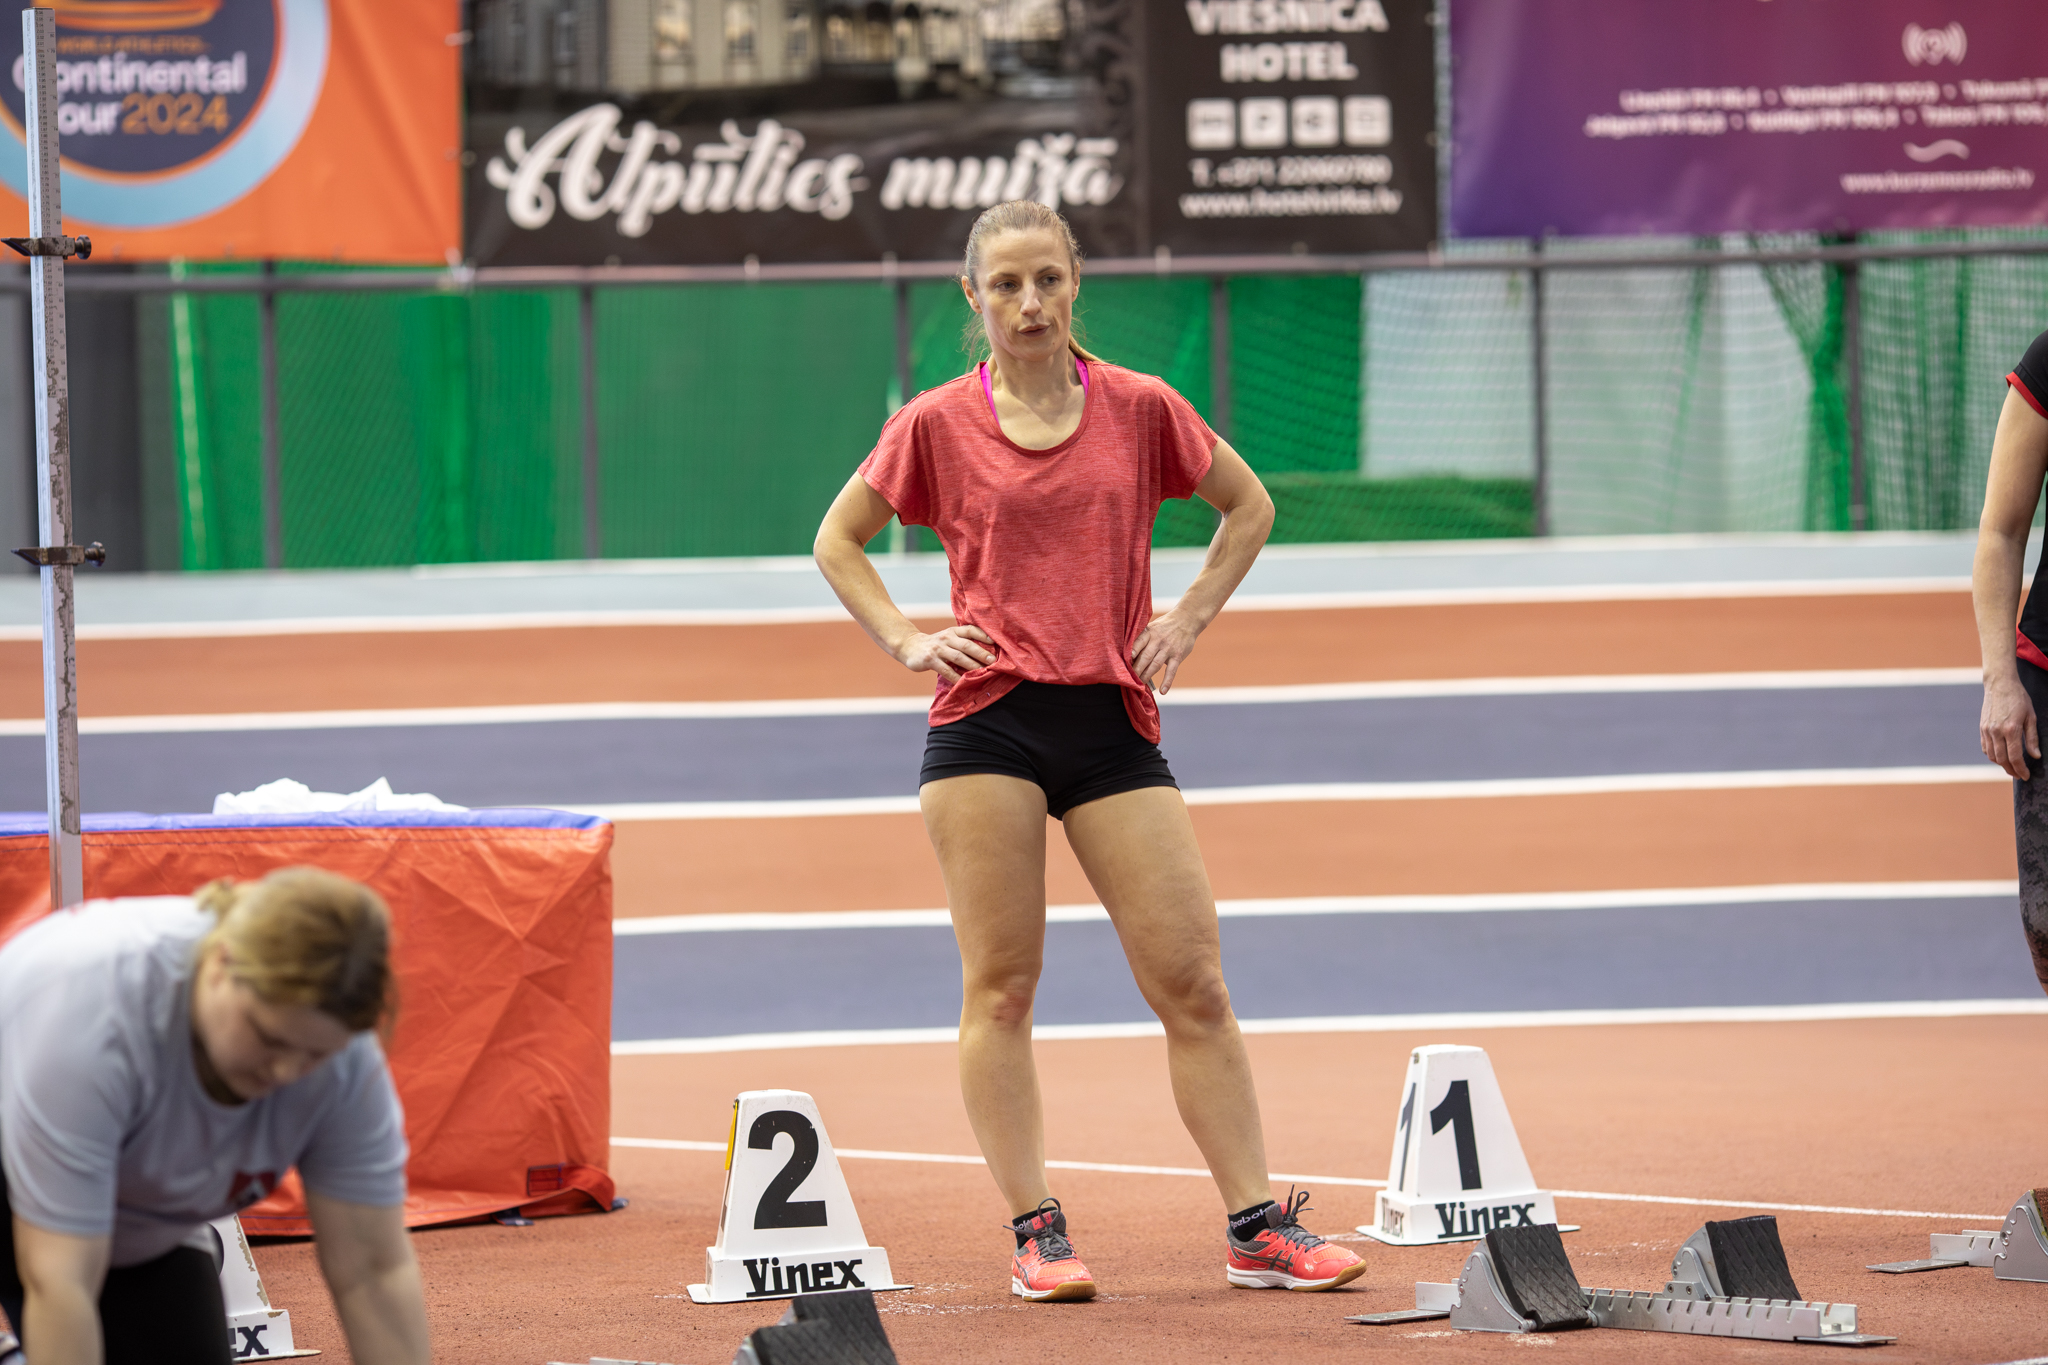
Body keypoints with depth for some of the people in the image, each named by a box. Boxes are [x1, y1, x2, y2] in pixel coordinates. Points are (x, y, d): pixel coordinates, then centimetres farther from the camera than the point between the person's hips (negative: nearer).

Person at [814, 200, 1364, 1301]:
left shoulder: (1140, 410, 5)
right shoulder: (938, 425, 3)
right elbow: (837, 541, 15)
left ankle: (1256, 1228, 2)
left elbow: (1248, 507, 20)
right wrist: (906, 640, 3)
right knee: (999, 984, -2)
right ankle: (1034, 1232, 3)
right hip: (986, 721, -1)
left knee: (1192, 983, -2)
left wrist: (1187, 620, 9)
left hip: (1113, 722, 1)